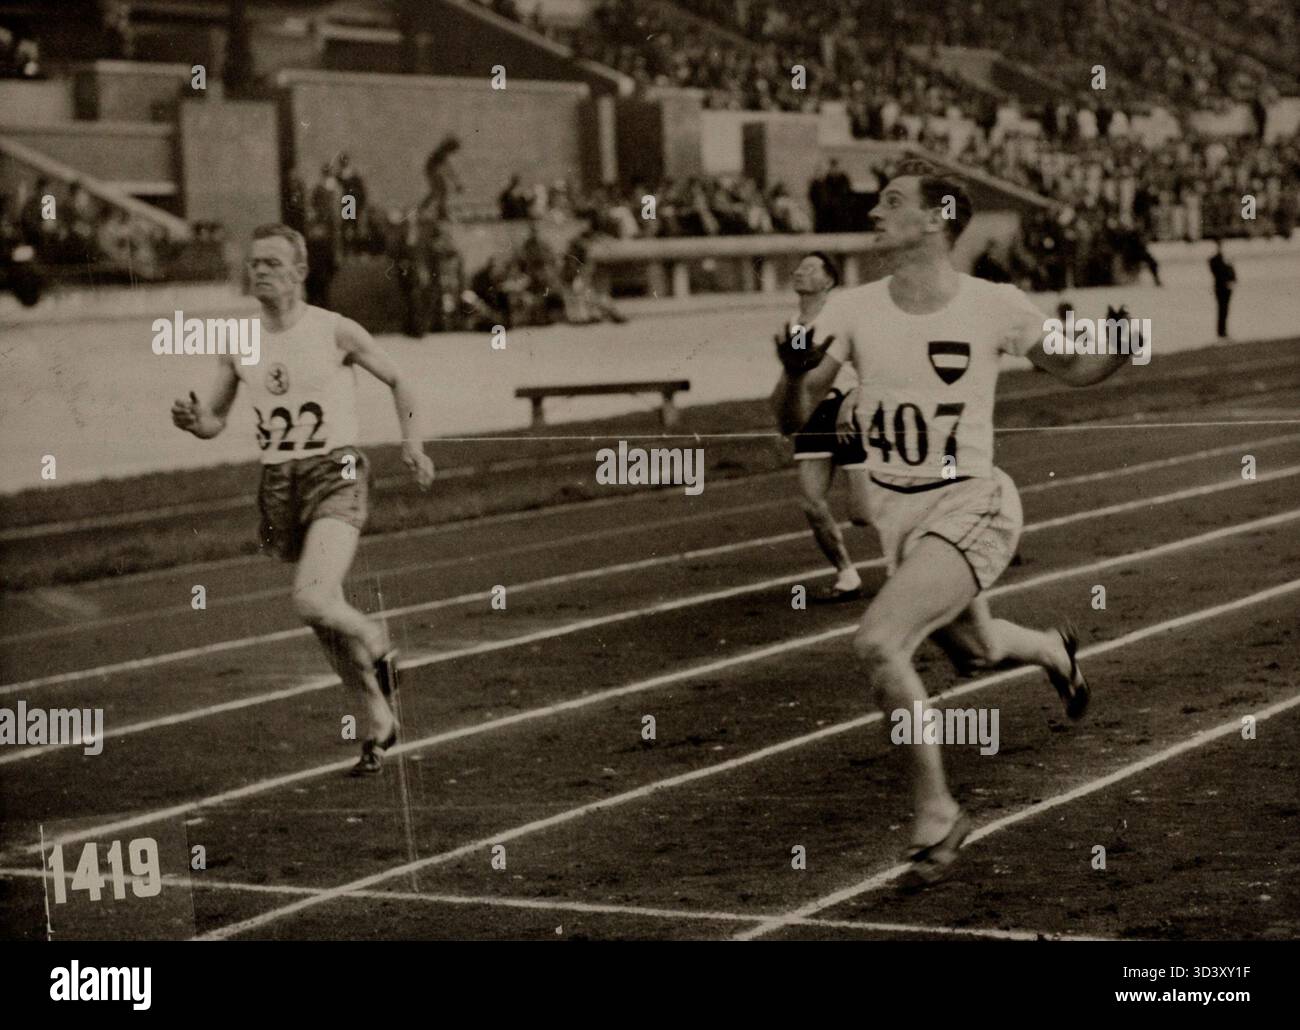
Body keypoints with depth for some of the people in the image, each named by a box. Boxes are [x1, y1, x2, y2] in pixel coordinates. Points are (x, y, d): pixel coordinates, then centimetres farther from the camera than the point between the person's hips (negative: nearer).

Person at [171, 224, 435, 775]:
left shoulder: (335, 331, -6)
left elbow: (397, 381, 6)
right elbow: (216, 420, 11)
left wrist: (412, 444, -7)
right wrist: (192, 420, -12)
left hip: (336, 473, -5)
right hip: (278, 483, 5)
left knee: (311, 599, -25)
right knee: (325, 618, 10)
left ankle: (378, 644, 7)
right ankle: (379, 718, 28)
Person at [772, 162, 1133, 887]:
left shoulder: (995, 308, -11)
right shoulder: (853, 311, -5)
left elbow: (1073, 369, 6)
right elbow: (795, 420, -5)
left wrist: (1120, 351, -16)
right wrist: (798, 375, -27)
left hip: (969, 506, -5)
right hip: (894, 511, 5)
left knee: (879, 642, -24)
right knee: (976, 651, 24)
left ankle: (936, 816, -7)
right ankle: (1053, 650, 61)